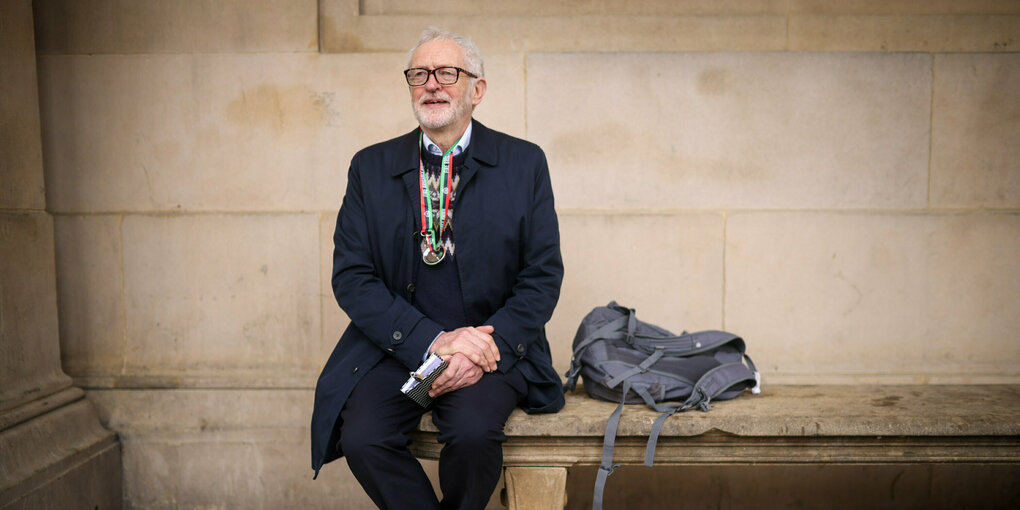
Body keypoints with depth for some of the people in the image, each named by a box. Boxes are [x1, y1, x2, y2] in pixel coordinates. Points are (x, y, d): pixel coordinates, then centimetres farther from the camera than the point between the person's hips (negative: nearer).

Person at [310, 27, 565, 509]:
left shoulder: (524, 163, 4)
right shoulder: (371, 167, 6)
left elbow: (543, 275, 1)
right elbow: (351, 277, -1)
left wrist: (486, 345, -14)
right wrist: (431, 341, -15)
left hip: (490, 345, -1)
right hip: (397, 346, 2)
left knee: (473, 432, -27)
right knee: (362, 437, -23)